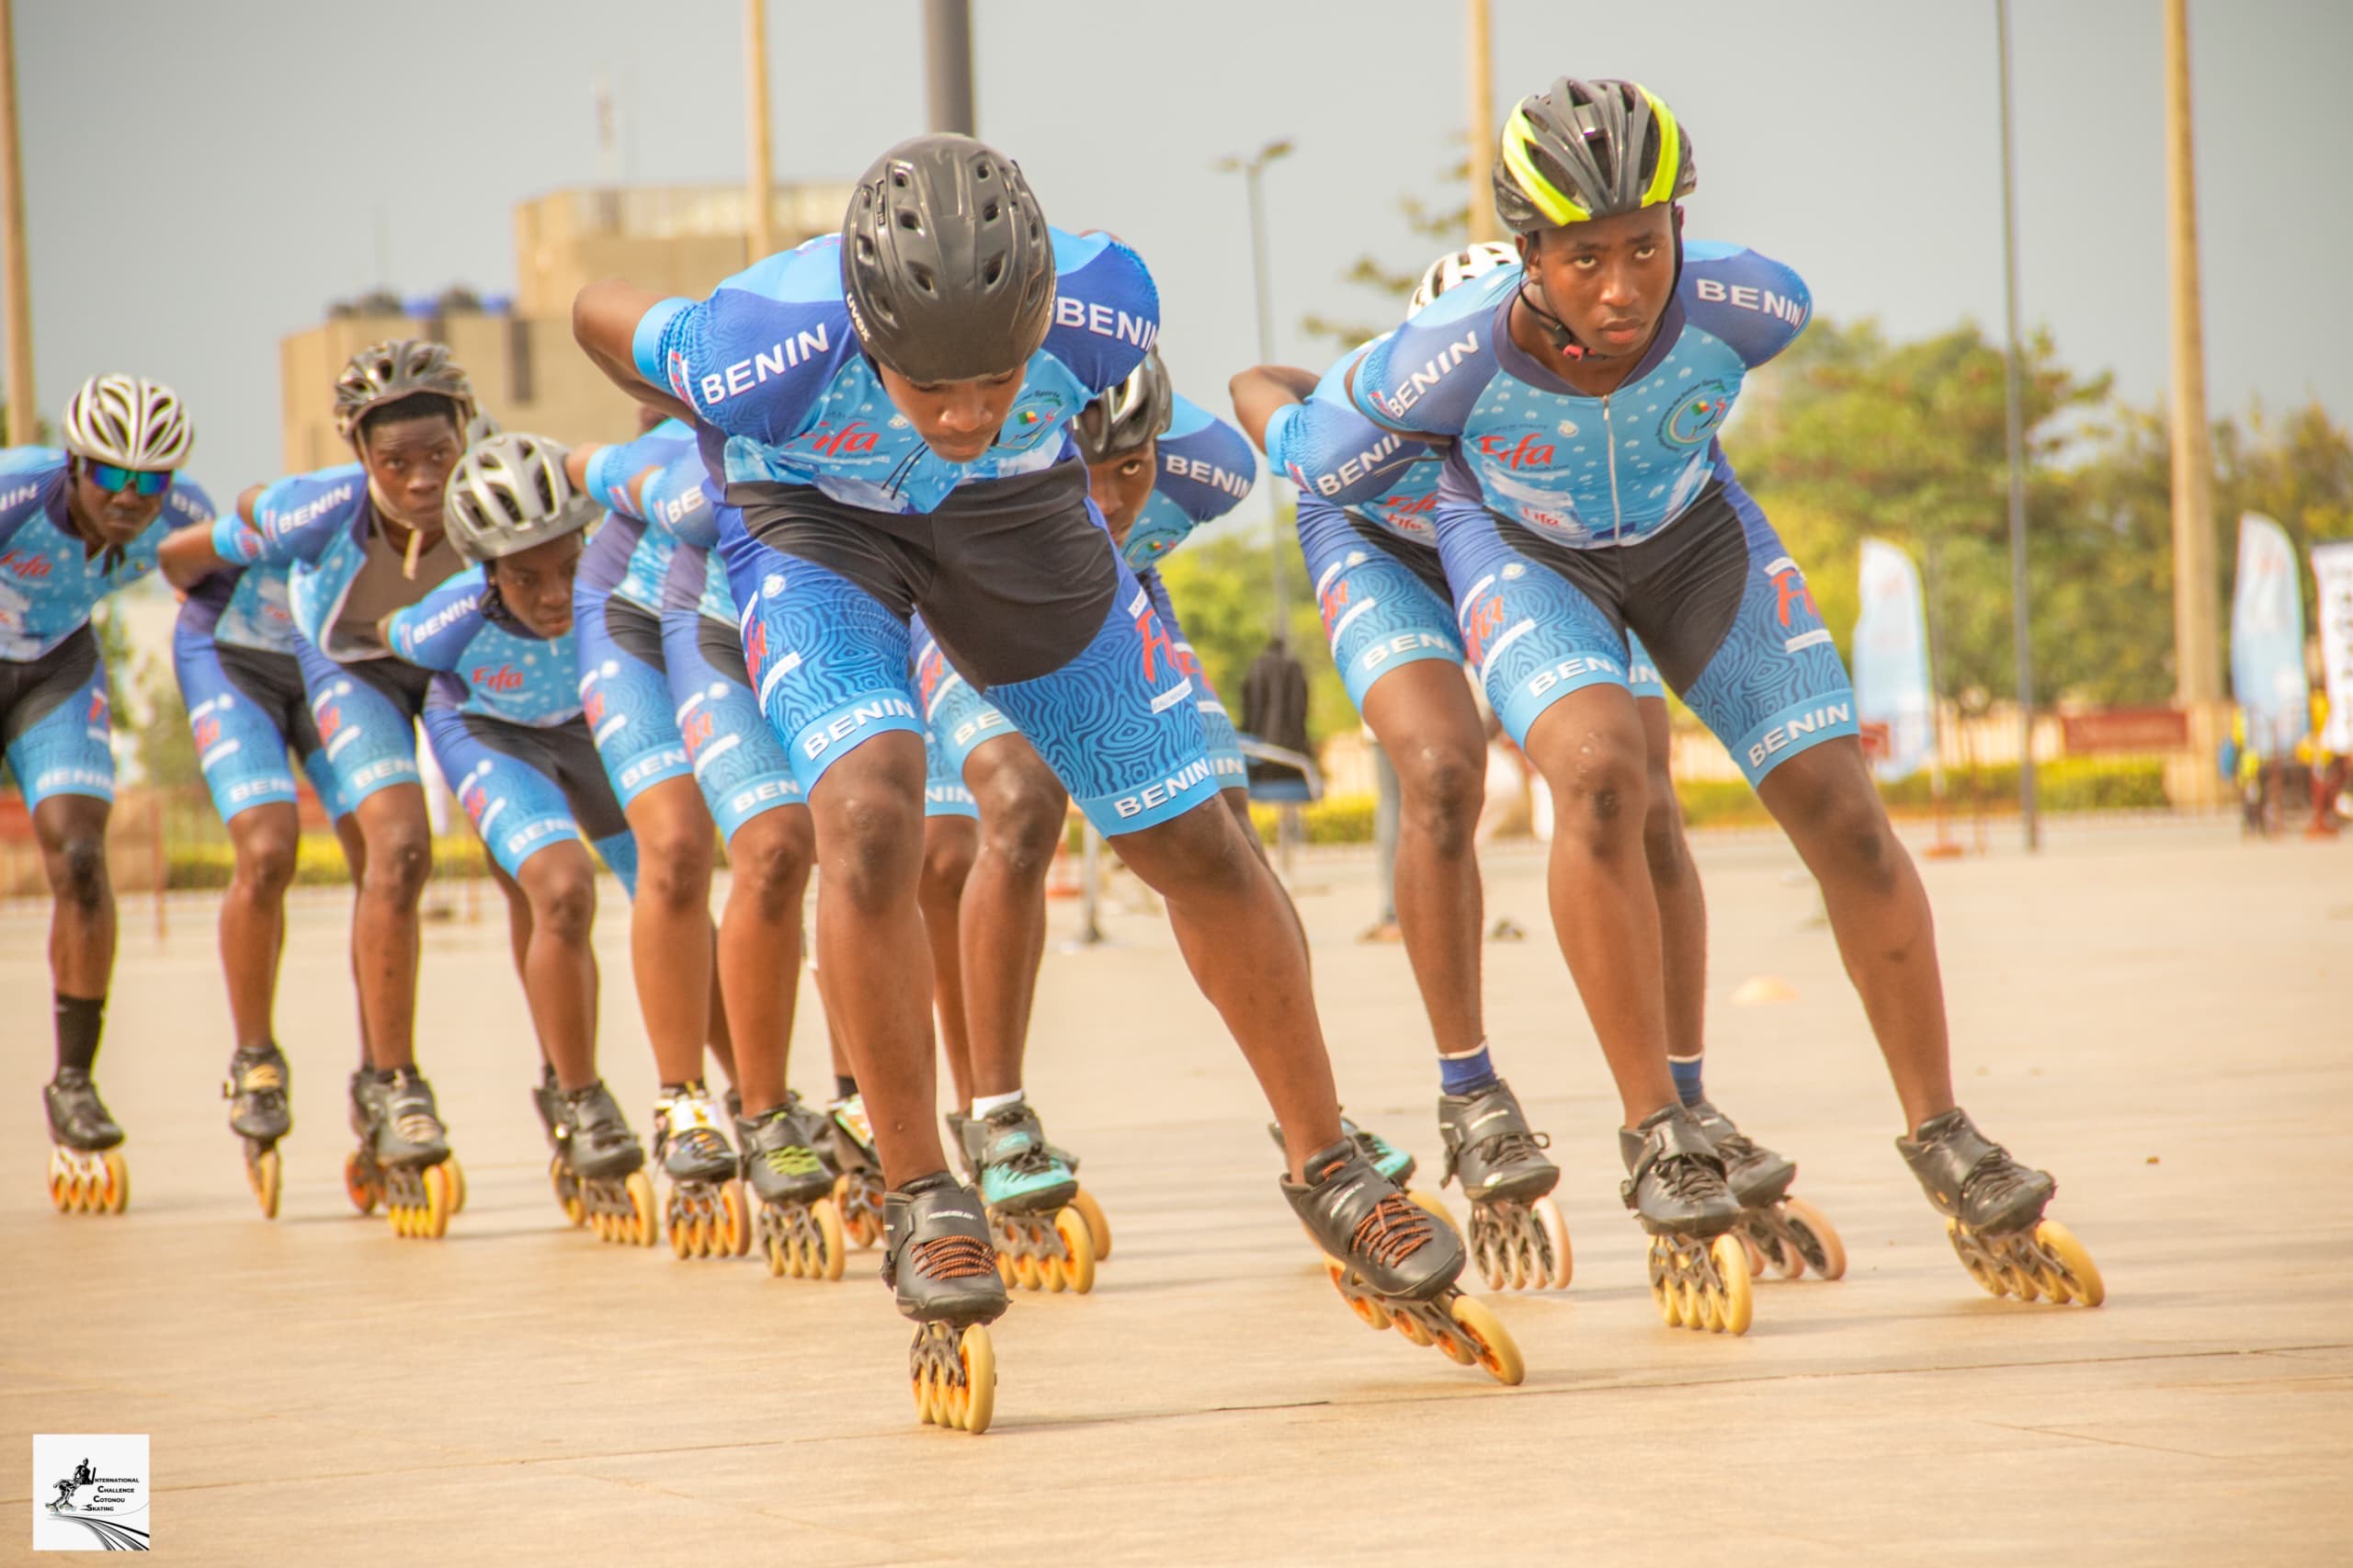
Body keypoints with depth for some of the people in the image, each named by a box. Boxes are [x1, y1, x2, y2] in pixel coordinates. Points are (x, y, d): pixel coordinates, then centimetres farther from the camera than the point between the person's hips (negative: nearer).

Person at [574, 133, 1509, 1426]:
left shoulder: (1104, 307, -35)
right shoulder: (767, 350, -40)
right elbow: (601, 314, -18)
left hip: (1016, 511, 2)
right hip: (814, 523, -2)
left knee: (1194, 845, 3)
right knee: (870, 824, -26)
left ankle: (1327, 1174, 19)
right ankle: (921, 1207, -11)